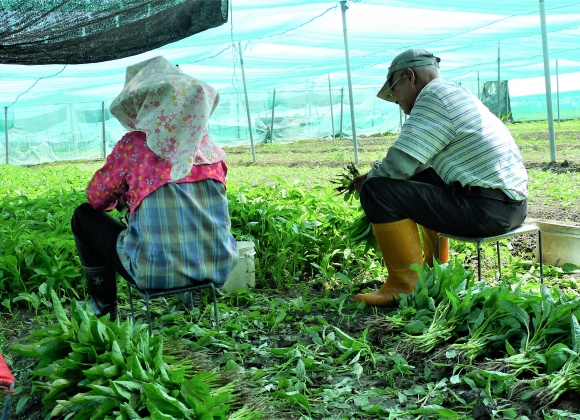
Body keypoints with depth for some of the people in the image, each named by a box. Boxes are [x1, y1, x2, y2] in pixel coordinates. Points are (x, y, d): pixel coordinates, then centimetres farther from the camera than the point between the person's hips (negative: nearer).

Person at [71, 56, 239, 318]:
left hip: (157, 273, -4)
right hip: (218, 267, 5)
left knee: (84, 215, 18)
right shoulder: (209, 146, 5)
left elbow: (96, 198, 5)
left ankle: (103, 304, 26)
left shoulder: (133, 145, -6)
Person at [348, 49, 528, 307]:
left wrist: (370, 178, 2)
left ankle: (406, 285, -4)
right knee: (420, 180, 31)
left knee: (377, 190, -11)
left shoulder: (433, 95, -10)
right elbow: (415, 162, 25)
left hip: (487, 209, -10)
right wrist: (375, 174, 21)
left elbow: (399, 165, -17)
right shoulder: (455, 95, 20)